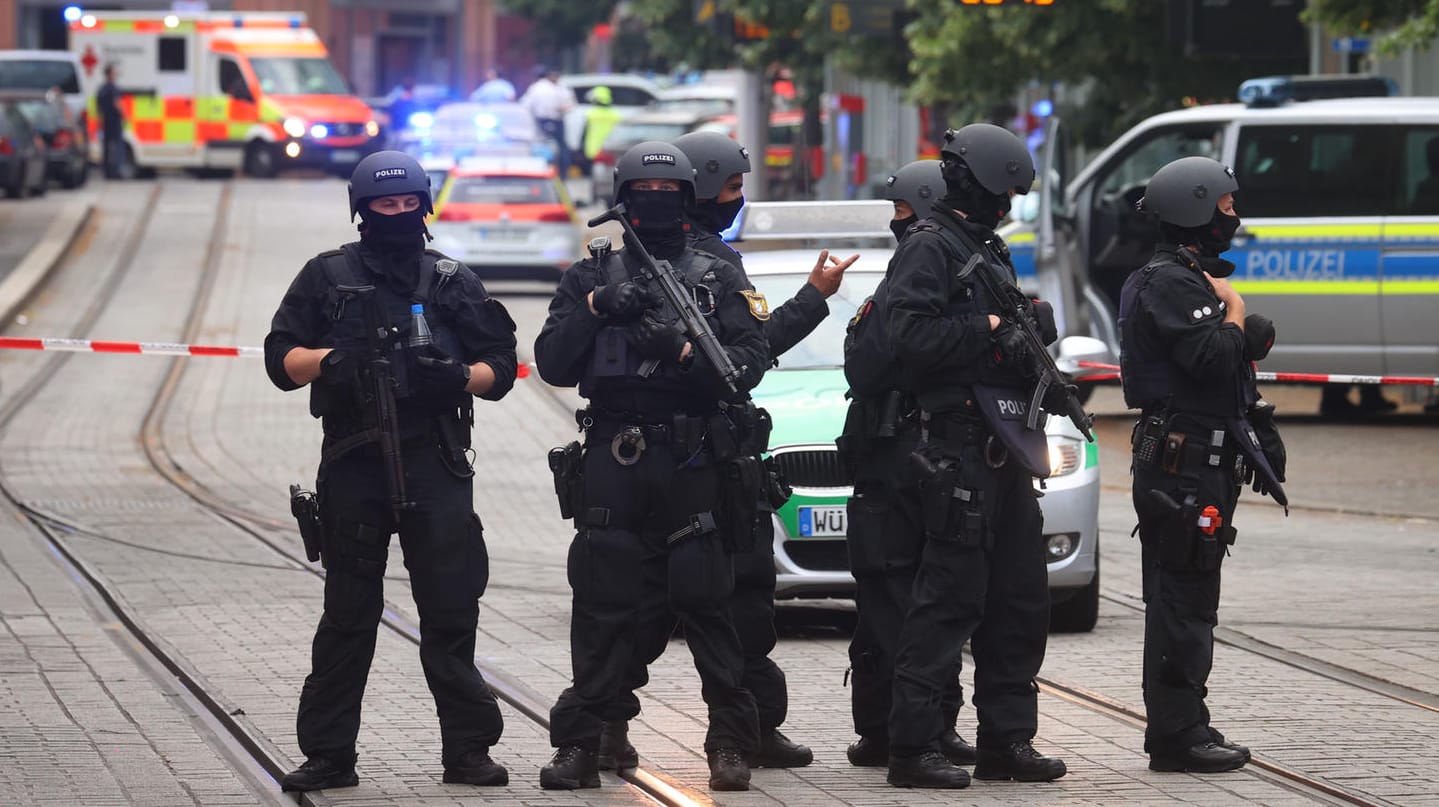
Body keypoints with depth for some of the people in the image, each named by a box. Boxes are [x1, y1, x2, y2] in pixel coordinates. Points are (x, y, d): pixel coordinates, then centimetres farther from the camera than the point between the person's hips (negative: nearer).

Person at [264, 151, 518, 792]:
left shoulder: (453, 281, 12)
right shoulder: (327, 277, 10)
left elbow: (501, 367, 11)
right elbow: (281, 360, 6)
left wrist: (460, 377, -10)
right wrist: (330, 360, -13)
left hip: (436, 464, 0)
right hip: (353, 463, 0)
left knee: (452, 611, -2)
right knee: (348, 613, 4)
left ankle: (468, 749, 4)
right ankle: (328, 755, 8)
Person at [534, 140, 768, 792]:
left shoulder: (717, 280, 12)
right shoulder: (591, 277, 15)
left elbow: (749, 364, 0)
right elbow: (552, 364, 6)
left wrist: (683, 350, -16)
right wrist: (594, 310, -8)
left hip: (692, 464, -1)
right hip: (611, 466, 1)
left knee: (707, 605, -4)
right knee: (604, 607, -1)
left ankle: (731, 743, -1)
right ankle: (579, 744, 2)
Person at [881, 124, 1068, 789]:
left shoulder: (989, 249, 22)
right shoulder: (929, 247, -8)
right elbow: (911, 335, -20)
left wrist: (1030, 324, 7)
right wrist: (989, 327, -15)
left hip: (1004, 449, 10)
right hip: (958, 446, -10)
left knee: (1021, 602, 11)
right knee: (950, 598, -10)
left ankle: (1005, 741, 17)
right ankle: (913, 749, -8)